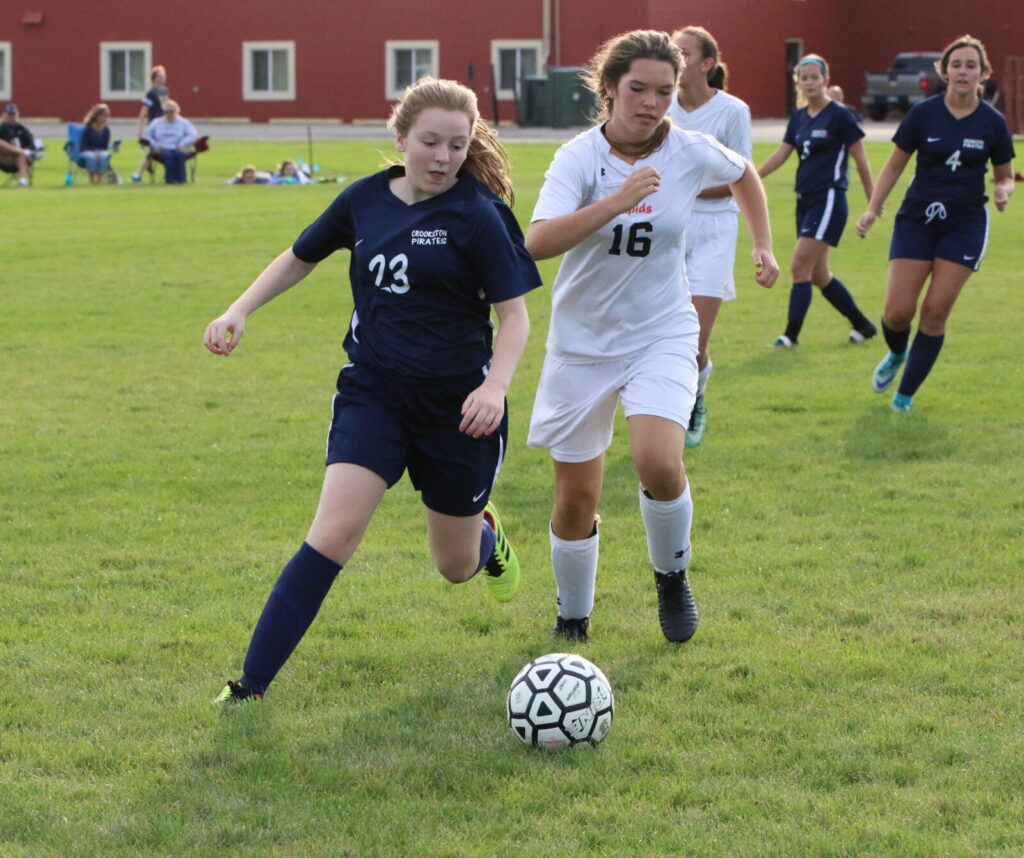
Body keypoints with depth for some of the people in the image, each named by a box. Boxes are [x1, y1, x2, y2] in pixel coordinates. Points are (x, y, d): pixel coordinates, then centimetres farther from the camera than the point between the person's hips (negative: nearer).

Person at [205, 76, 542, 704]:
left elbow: (514, 313, -10)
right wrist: (239, 312, 7)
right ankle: (252, 686, -17)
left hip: (457, 404, -2)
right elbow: (301, 258, 18)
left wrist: (496, 384, -27)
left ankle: (487, 535, 54)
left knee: (457, 567, 13)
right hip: (373, 393, 2)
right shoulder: (365, 200, 0)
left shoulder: (476, 214, -11)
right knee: (334, 534, -18)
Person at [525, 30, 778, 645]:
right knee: (576, 499, 4)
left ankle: (672, 575, 5)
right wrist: (617, 202, -39)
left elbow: (744, 174, 19)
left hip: (661, 336, 0)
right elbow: (538, 244, -31)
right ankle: (573, 619, 29)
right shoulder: (581, 156, -14)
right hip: (583, 343, 0)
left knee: (659, 464, -26)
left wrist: (765, 245, 16)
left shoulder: (692, 152, -7)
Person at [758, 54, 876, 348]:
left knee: (800, 266, -13)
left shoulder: (839, 115, -8)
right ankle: (863, 325, 25)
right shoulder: (799, 117, 11)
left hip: (829, 200, -8)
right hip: (805, 201, 8)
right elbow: (780, 155, 12)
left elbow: (861, 160, -5)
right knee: (818, 274, 11)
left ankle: (791, 334, -8)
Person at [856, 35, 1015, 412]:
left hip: (965, 225, 0)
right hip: (917, 220, 0)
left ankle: (906, 393, 8)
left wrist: (1003, 190, -13)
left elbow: (1005, 174, 10)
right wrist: (873, 208, -4)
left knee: (936, 311, -6)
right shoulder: (923, 113, -4)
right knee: (898, 311, -7)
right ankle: (896, 355, 29)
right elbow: (895, 165, 5)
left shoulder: (993, 122, -2)